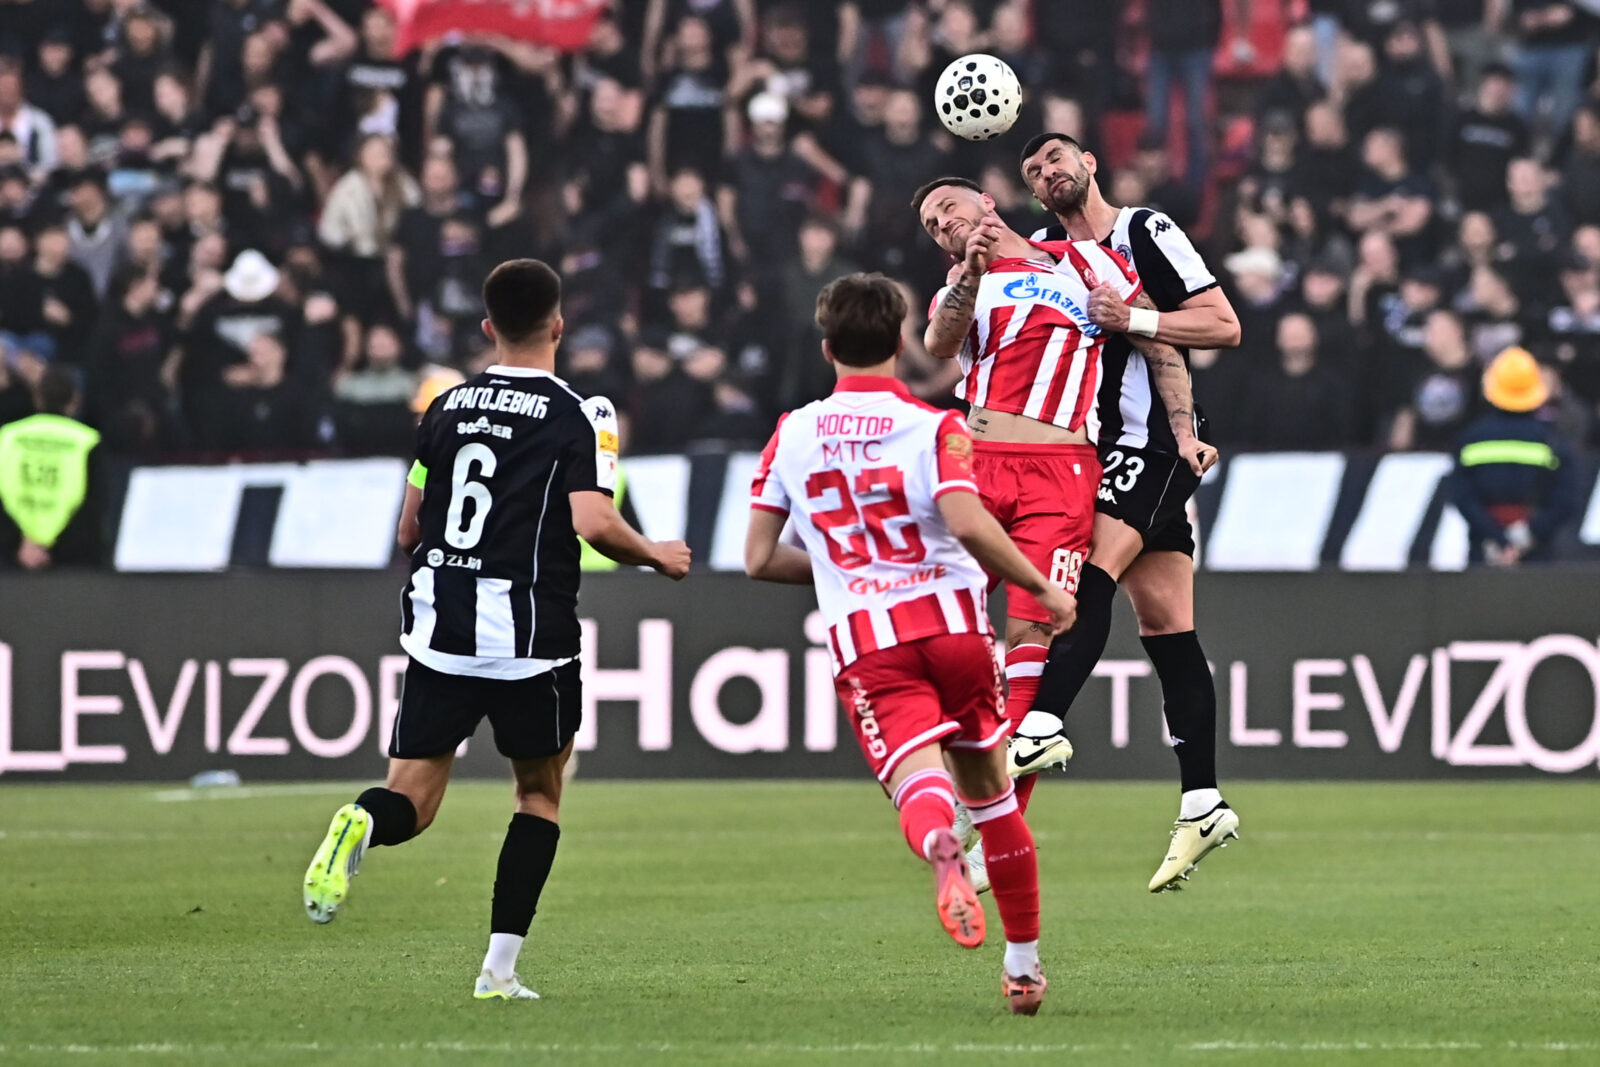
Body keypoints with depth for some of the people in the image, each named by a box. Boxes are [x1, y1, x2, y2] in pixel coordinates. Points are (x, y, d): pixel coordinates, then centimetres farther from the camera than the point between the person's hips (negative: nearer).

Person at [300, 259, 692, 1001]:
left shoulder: (446, 407, 10)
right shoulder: (579, 416, -5)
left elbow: (408, 531, 15)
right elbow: (593, 523, -17)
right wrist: (657, 556, 1)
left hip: (440, 633, 3)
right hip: (531, 635, -3)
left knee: (412, 801, 4)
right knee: (541, 794, 17)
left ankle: (363, 825, -33)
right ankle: (499, 968, 9)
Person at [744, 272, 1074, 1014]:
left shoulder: (792, 437, 9)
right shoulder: (933, 428, -1)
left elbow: (758, 559, 9)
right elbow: (967, 523, -19)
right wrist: (1042, 590, -6)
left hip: (863, 641, 0)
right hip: (952, 621, 0)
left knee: (920, 784, -16)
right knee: (991, 791, 17)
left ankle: (941, 850, -54)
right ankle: (1025, 963, 23)